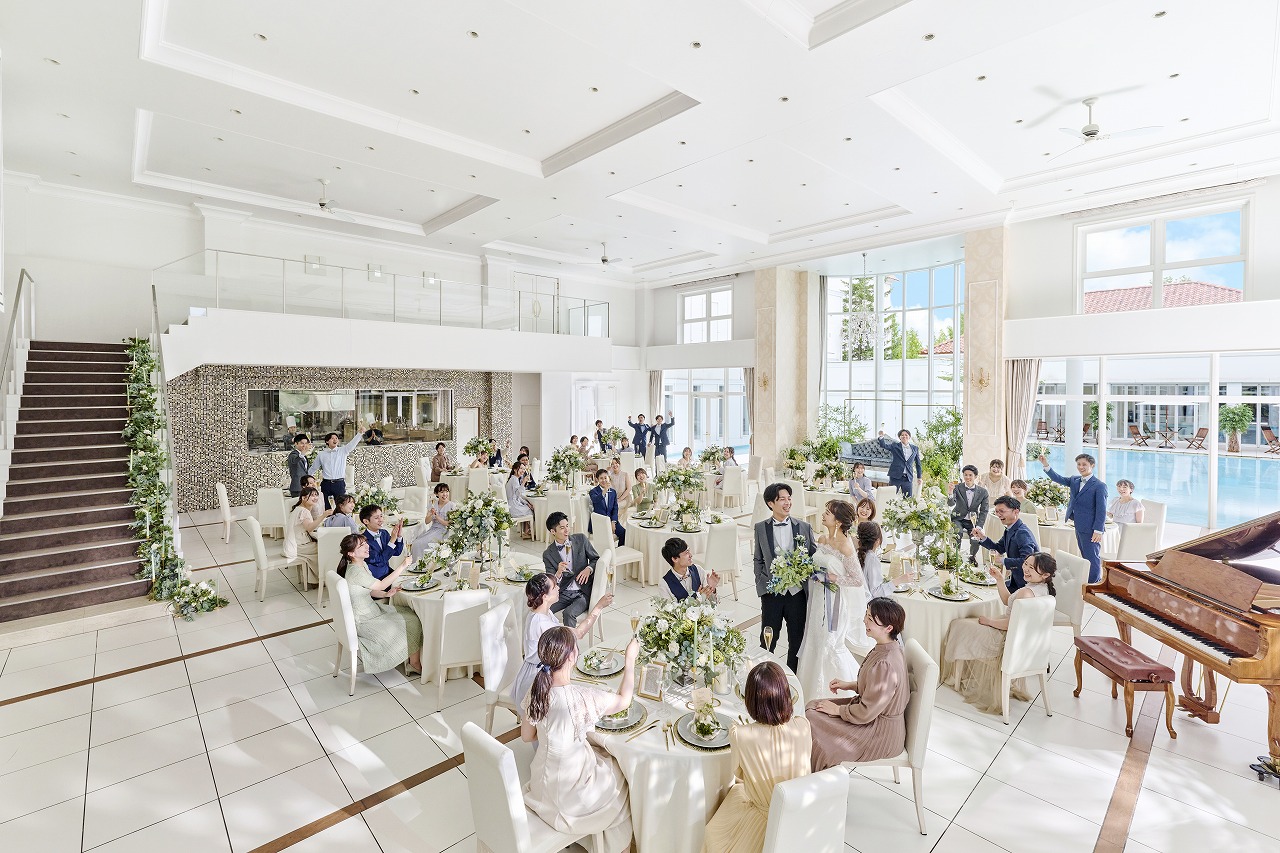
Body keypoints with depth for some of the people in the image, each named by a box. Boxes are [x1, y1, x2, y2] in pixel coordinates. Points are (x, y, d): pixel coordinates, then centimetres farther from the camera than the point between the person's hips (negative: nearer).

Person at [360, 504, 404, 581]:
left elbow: (397, 552, 7)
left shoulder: (384, 533, 5)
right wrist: (392, 540, -23)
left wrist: (399, 536, -8)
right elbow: (379, 560, -19)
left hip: (387, 572, 7)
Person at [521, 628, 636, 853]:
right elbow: (624, 700, -13)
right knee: (622, 775, 22)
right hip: (570, 792, -5)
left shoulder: (536, 691, -15)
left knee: (604, 755, 29)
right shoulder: (583, 697, -32)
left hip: (542, 782, 5)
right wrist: (630, 659, -2)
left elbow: (527, 736, 2)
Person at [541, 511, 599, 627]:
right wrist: (558, 573, -26)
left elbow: (596, 559, 10)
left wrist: (588, 569, -12)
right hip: (563, 594, 2)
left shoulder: (581, 539, 1)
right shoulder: (548, 554, 0)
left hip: (583, 592, -2)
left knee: (569, 613, -30)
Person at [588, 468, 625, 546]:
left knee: (623, 532, -19)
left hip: (611, 520, 4)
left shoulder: (613, 492, 13)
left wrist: (613, 522, -5)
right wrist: (605, 490, -42)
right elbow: (596, 500, -26)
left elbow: (615, 508, 10)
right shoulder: (593, 492, -2)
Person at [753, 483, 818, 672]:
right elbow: (758, 559, 5)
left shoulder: (804, 528, -2)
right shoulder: (761, 528, -2)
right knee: (768, 640, 12)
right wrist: (761, 585, -3)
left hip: (797, 592, 1)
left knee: (797, 639, 15)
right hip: (771, 593, 0)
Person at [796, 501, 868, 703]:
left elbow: (858, 581, -17)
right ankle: (815, 686, 36)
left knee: (830, 645, 5)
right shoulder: (822, 539, 2)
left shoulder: (845, 546, -21)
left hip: (835, 601, -7)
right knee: (816, 641, 16)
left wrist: (834, 579, -22)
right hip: (819, 598, 8)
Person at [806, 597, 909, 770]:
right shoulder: (888, 648, -5)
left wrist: (838, 710, -12)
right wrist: (849, 685, 6)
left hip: (881, 735, -9)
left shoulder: (885, 664, -34)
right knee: (812, 708, 8)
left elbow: (866, 713, -26)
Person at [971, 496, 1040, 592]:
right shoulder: (1009, 530, 6)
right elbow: (999, 549, 17)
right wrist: (982, 537, 2)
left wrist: (1002, 561, -29)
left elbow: (1027, 560, -33)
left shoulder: (1022, 533, -23)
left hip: (1027, 584, -8)